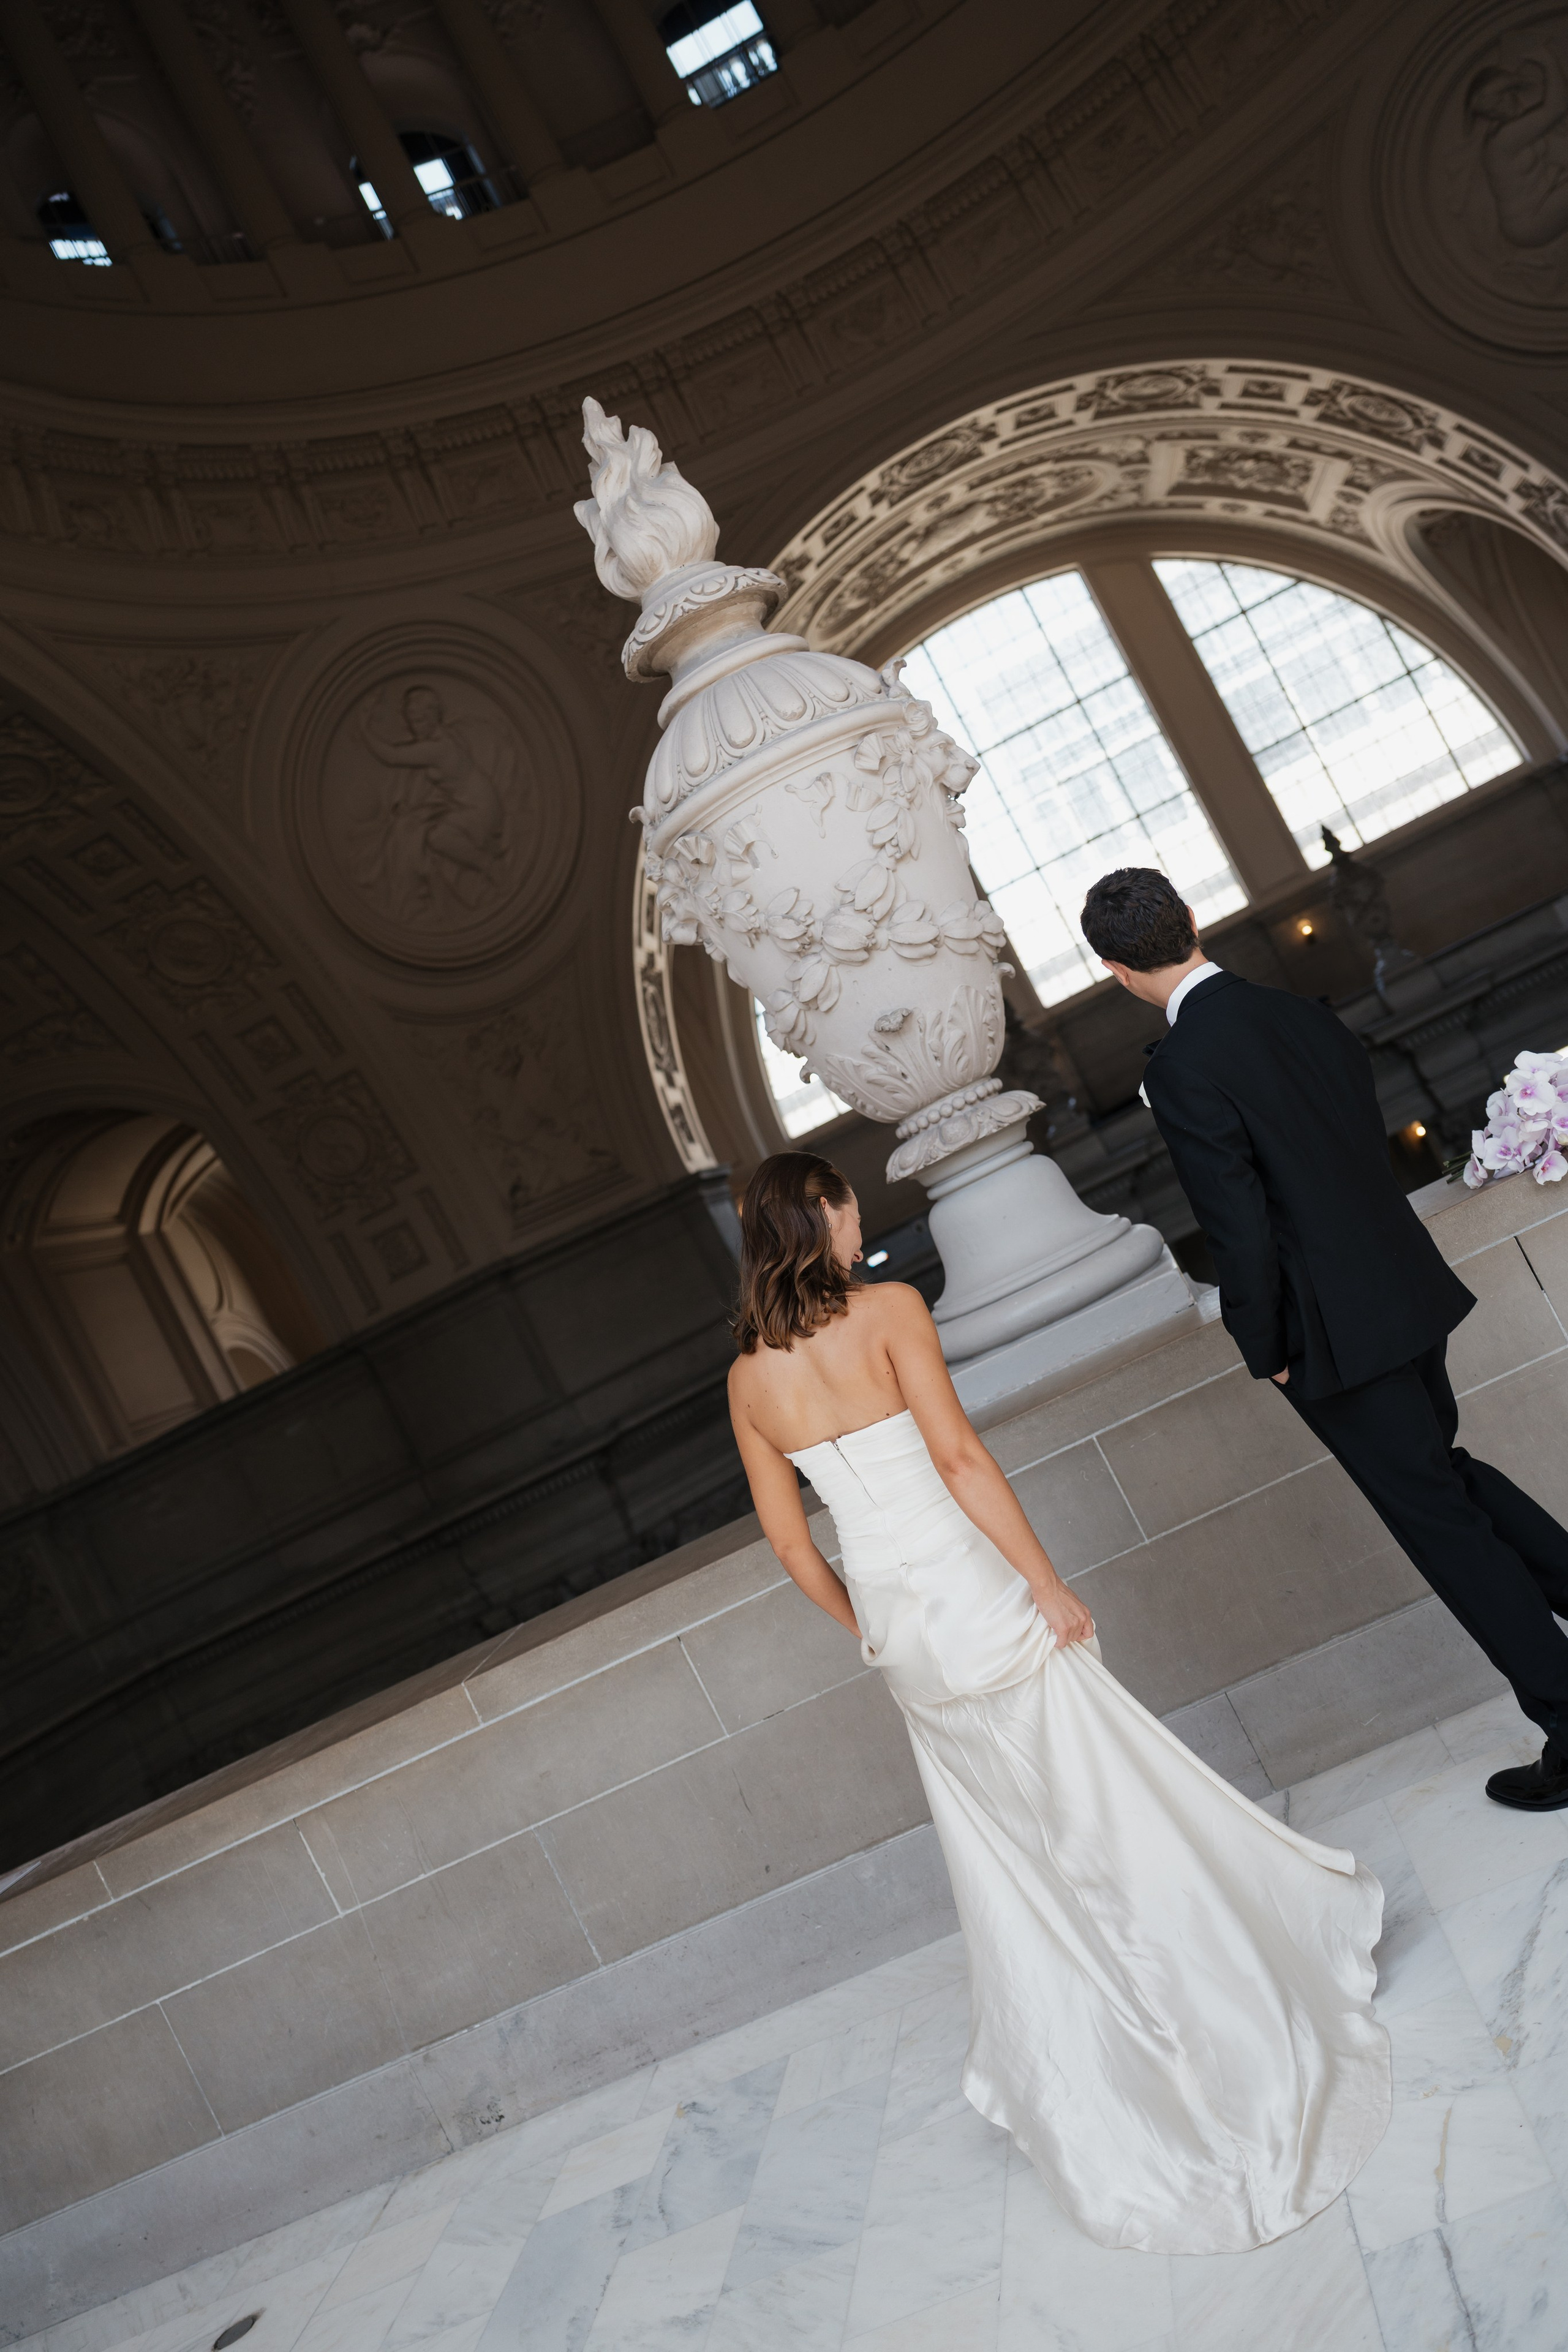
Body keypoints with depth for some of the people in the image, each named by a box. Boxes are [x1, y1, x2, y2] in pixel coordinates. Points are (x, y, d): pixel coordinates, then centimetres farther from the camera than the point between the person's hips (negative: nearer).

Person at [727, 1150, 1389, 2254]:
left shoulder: (751, 1378, 2)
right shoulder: (889, 1308, -13)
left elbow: (792, 1541, 7)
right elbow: (956, 1454, -19)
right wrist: (1049, 1583, -13)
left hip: (893, 1618, 5)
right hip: (969, 1590, -5)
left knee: (1005, 1846, 20)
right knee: (1103, 1800, 11)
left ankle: (1071, 2066, 34)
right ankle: (1229, 2031, 26)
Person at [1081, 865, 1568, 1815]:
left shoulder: (1180, 1069, -20)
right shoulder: (1303, 1011, 4)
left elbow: (1241, 1231, -21)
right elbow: (1375, 1140, 11)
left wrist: (1265, 1352, -7)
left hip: (1338, 1337, -8)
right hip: (1409, 1288, 8)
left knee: (1440, 1521, 5)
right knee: (1447, 1467, 27)